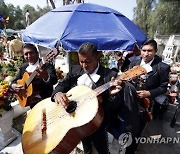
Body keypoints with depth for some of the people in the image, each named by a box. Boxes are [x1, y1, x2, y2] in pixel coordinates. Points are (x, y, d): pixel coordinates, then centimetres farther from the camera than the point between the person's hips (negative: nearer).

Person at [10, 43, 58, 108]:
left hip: (45, 99, -5)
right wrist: (14, 86, -6)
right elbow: (14, 81, 18)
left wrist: (45, 76, -49)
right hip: (27, 100, 6)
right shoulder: (23, 66, 10)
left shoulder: (46, 64, -10)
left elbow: (54, 80, -27)